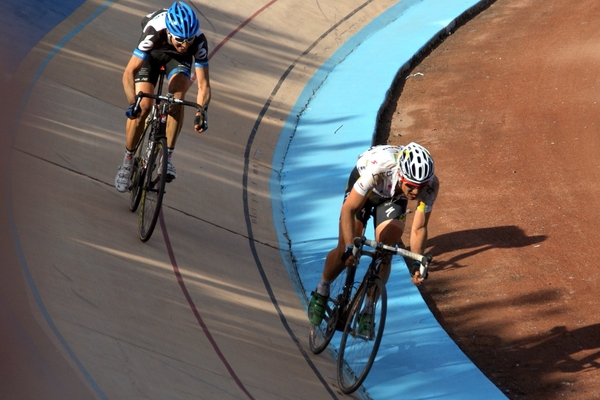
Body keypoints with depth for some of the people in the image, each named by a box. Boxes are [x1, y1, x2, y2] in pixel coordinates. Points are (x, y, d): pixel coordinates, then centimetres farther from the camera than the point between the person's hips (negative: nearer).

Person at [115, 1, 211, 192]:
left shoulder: (199, 42, -36)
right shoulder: (153, 33, -41)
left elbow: (204, 85, -32)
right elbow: (129, 73, -40)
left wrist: (201, 112, -48)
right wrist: (133, 103, -54)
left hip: (178, 59, 1)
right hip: (151, 54, -1)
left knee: (178, 93, -27)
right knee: (143, 107, -16)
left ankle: (167, 157, -20)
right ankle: (128, 160, 4)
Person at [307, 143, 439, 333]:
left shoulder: (430, 185, -34)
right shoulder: (378, 169, -44)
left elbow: (419, 228, -24)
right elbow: (348, 210, -35)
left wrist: (416, 264, -35)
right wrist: (350, 246, -44)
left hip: (393, 196, 2)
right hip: (364, 187, -2)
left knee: (384, 254, -13)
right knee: (345, 252, -7)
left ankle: (368, 311, 3)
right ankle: (322, 291, 20)